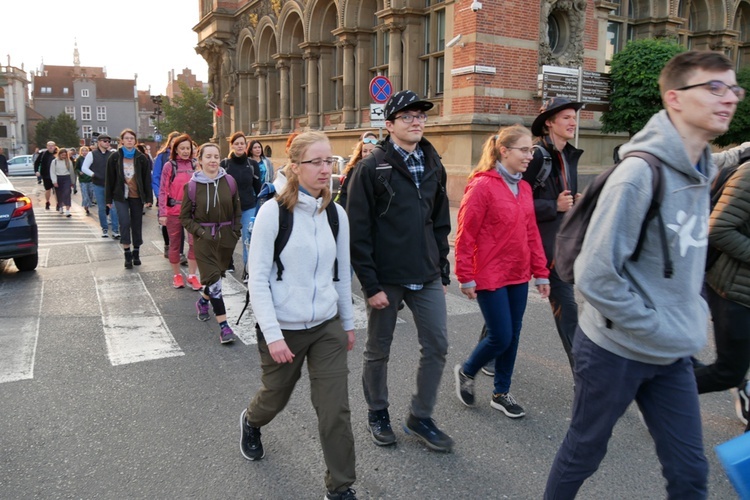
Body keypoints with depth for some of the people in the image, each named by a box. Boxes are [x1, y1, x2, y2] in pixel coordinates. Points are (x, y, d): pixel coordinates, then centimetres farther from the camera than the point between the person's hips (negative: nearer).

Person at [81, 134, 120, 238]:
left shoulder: (113, 153, 4)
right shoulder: (92, 154, 1)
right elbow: (84, 168, -3)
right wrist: (94, 175, -11)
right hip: (98, 186, 0)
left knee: (113, 208, -7)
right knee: (101, 208, 8)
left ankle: (115, 230, -4)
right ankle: (104, 228, 20)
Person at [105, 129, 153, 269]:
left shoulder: (141, 158, 0)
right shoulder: (114, 158, 0)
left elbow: (147, 179, 1)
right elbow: (110, 179, 3)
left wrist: (148, 198, -3)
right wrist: (108, 198, 2)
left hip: (137, 196, 1)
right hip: (120, 196, -1)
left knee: (137, 225, 7)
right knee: (125, 223, -13)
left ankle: (136, 253, 20)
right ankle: (127, 255, -3)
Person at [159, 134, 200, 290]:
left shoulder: (195, 165, 5)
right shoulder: (169, 166, -3)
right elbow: (163, 191, -5)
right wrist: (162, 213, -11)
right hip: (174, 211, -1)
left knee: (195, 242, -7)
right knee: (175, 243, 10)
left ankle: (192, 275, 5)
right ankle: (176, 275, 24)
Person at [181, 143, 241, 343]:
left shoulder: (229, 182, 0)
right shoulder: (192, 185, -5)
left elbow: (237, 211, 8)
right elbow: (185, 216, 2)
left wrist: (235, 233, 0)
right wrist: (199, 231, -10)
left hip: (226, 237, 3)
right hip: (204, 239, -3)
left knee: (216, 276, 15)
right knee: (214, 280, -9)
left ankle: (202, 300, 47)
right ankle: (223, 326, -5)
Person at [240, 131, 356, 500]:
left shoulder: (336, 214, 0)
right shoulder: (273, 211, -14)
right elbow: (258, 279, -13)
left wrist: (348, 323, 13)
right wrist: (272, 334, -18)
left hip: (327, 327, 3)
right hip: (283, 328, -3)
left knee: (336, 410, 1)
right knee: (275, 397, 20)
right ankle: (251, 422, 57)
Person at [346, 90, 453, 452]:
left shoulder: (433, 166, 8)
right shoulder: (371, 168, -10)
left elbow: (440, 224, 13)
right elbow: (358, 232, -12)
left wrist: (442, 272, 10)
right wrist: (371, 284, -15)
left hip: (427, 277, 5)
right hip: (385, 278, -5)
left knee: (437, 346, 6)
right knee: (378, 350, 11)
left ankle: (420, 417, 25)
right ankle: (377, 413, 33)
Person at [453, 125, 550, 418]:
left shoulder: (524, 188, 9)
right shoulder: (482, 185, -14)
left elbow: (532, 233, 12)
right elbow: (465, 235, -14)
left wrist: (540, 272, 11)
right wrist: (466, 278, -14)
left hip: (519, 276, 7)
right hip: (491, 277, -7)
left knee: (512, 337, 13)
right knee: (501, 338, -3)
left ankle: (501, 393, 29)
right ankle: (466, 372, 25)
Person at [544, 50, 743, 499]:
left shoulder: (704, 171, 5)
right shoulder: (641, 172, -21)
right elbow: (594, 274, -25)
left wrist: (694, 316, 6)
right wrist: (655, 329, -18)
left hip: (675, 356, 7)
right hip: (617, 350, -7)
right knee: (584, 453, 14)